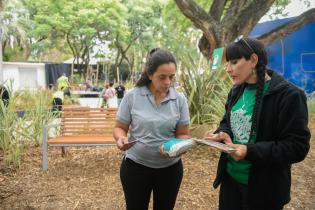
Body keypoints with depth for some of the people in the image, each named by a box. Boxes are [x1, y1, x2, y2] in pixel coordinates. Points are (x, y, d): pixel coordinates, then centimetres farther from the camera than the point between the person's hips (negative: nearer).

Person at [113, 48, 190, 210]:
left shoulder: (180, 99, -5)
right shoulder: (132, 96, -10)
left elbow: (183, 134, -1)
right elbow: (120, 128, -2)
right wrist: (121, 138, -24)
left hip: (170, 167, 2)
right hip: (135, 166, -1)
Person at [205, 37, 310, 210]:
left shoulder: (288, 95, -18)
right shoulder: (236, 91, 4)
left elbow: (297, 147, -19)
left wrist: (250, 151, -28)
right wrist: (222, 134, -9)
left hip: (264, 188, -6)